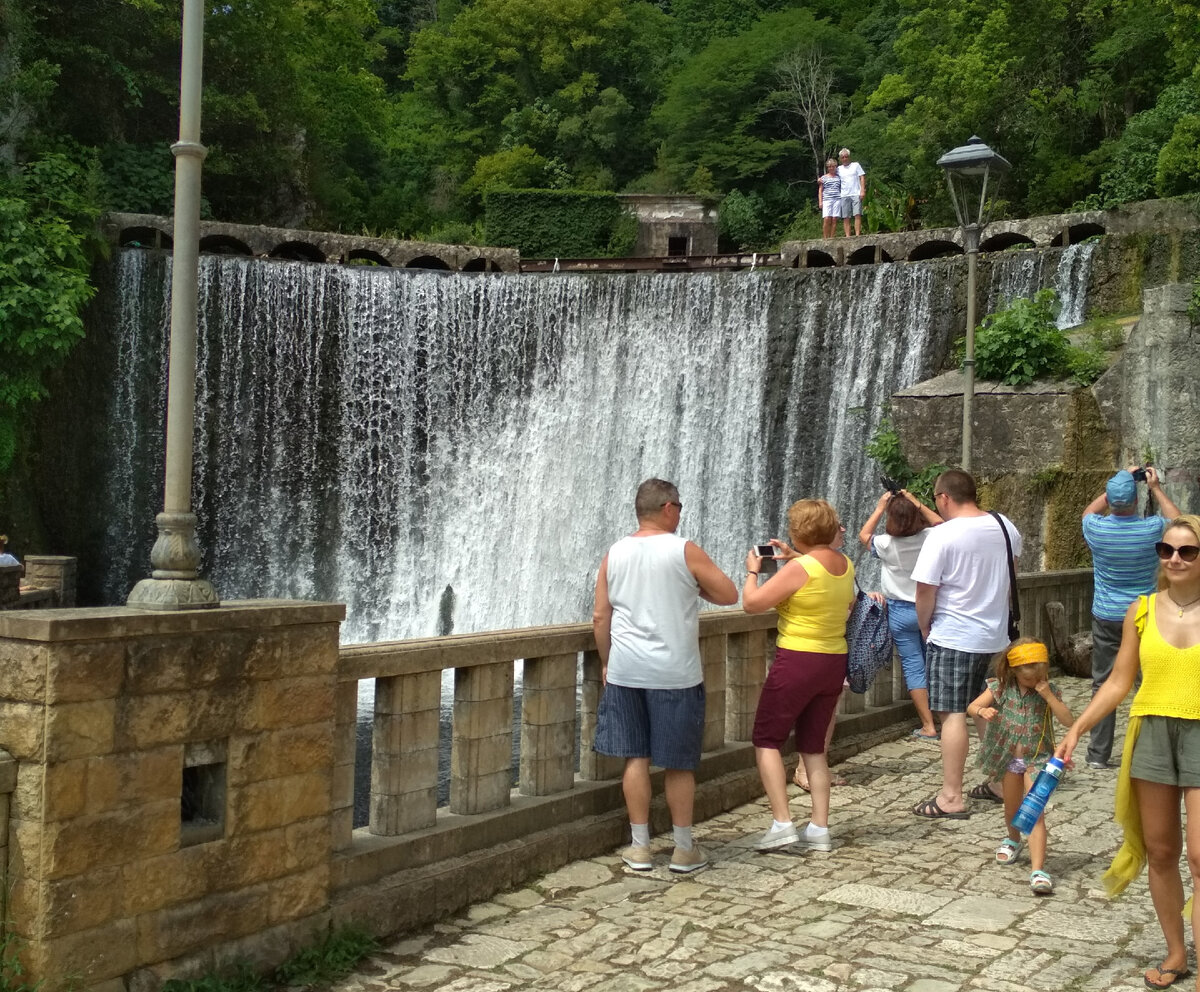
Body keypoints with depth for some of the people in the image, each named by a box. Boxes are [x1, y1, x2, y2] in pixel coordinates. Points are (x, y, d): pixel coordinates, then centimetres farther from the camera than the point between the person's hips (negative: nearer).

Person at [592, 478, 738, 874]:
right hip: (675, 674, -3)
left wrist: (606, 663, 16)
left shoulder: (614, 555, 3)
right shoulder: (684, 551, -8)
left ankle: (640, 847, 15)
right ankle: (684, 849, 17)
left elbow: (600, 617, 5)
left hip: (626, 672, 3)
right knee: (679, 763, 7)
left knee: (635, 758, 10)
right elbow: (729, 594, -4)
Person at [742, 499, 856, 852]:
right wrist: (795, 558, 23)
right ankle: (819, 829, 12)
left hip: (797, 662, -7)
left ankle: (782, 823, -5)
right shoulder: (845, 564, 6)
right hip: (834, 663, 8)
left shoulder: (799, 569, -18)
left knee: (767, 740, 4)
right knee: (813, 746, 15)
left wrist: (752, 571, 1)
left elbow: (751, 603, -15)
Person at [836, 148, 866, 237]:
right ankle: (847, 236, -4)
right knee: (846, 217, -3)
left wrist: (862, 190, -7)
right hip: (844, 196, 2)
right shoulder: (839, 169, 16)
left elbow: (862, 177, 4)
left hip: (856, 194, -2)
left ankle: (857, 234, -15)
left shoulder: (856, 165, 10)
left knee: (857, 214, -12)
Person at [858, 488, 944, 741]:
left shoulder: (887, 544, -16)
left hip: (901, 611, -3)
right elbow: (940, 523, 15)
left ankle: (928, 726, 1)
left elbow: (864, 536, 7)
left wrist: (880, 508, 7)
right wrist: (916, 503, 11)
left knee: (914, 667, 2)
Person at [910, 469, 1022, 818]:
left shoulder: (941, 536, -17)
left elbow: (925, 593, -16)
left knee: (952, 714, -3)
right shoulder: (1004, 526, 3)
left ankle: (951, 797, -1)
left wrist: (925, 629, 2)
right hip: (996, 635, 7)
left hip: (953, 638, -7)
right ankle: (998, 783, 28)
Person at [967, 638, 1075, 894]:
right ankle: (1013, 840, 50)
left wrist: (1048, 696, -24)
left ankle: (1038, 869, -19)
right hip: (1009, 757, 2)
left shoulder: (1050, 690, -8)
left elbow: (1068, 721, -16)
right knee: (1012, 809, 17)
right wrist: (983, 712, -37)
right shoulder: (1001, 688, -8)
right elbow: (972, 707, -14)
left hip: (1037, 758, -2)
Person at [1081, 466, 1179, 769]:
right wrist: (1156, 489, 12)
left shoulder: (1096, 528, -10)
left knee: (1103, 685, 7)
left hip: (1106, 618, 1)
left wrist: (1119, 484, 15)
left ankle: (1098, 754, 10)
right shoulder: (1151, 529, -14)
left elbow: (1089, 510, 17)